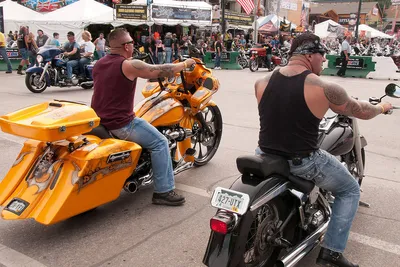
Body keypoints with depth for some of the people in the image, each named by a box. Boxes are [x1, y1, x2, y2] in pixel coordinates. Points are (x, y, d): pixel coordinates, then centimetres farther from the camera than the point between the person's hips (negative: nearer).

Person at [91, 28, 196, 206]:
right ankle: (163, 191, -3)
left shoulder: (98, 64, 8)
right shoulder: (129, 65, -17)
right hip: (120, 124, -9)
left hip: (99, 121, 9)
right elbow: (162, 71, -14)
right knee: (160, 143, -3)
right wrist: (185, 64, 1)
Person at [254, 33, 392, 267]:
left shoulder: (262, 82, -2)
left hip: (265, 156, 5)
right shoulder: (325, 89, -14)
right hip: (303, 162, -4)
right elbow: (361, 111, 3)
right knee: (350, 190, 21)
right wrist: (382, 107, 26)